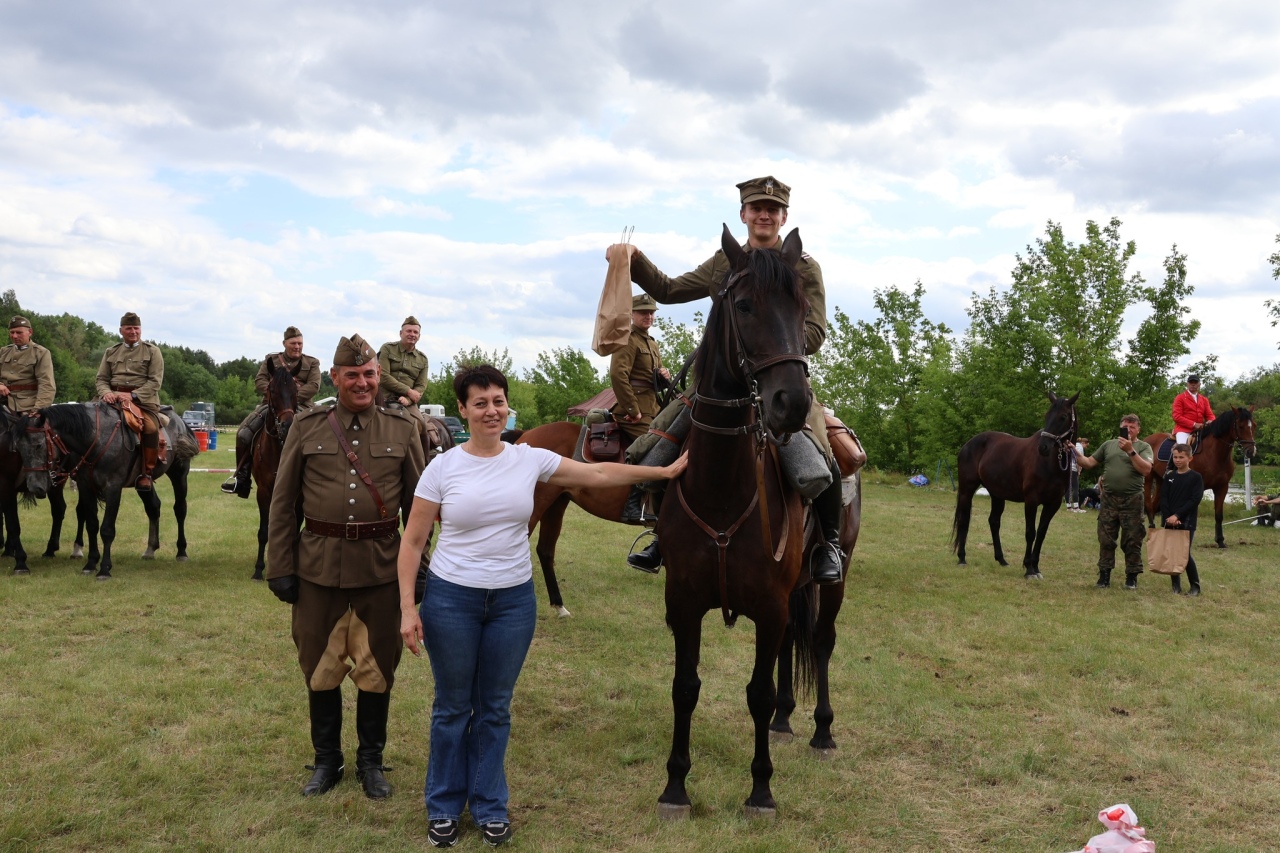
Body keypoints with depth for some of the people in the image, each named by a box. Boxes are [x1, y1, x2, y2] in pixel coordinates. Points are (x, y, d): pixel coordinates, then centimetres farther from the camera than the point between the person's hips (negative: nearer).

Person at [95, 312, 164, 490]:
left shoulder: (152, 351, 7)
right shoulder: (111, 352, 18)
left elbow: (155, 381, -4)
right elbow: (101, 379, 15)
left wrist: (133, 395, -17)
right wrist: (106, 392, -9)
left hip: (143, 399, -4)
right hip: (113, 398, 4)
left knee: (151, 428, -31)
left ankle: (146, 474, -18)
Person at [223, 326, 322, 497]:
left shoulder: (312, 363, 12)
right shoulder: (271, 360, 18)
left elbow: (314, 385, -3)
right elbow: (259, 381, 7)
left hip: (299, 406, -2)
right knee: (243, 434, -16)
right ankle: (242, 477, -4)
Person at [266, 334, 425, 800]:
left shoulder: (402, 429, 1)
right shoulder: (306, 428, 0)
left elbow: (418, 504, 3)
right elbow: (283, 504, 2)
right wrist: (280, 568, -2)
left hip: (382, 567, 0)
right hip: (318, 566, 1)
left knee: (377, 669, 10)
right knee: (320, 668, 12)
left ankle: (371, 761, 28)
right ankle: (326, 760, 30)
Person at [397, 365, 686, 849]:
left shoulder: (529, 460, -2)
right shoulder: (443, 467, -8)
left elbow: (601, 474, 5)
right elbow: (413, 541, -5)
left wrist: (668, 471, 4)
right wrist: (408, 608, -11)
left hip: (513, 600, 2)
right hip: (452, 598, -2)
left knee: (495, 708, 13)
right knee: (453, 708, 11)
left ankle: (489, 806, 29)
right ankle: (443, 806, 29)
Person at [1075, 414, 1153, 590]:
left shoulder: (1143, 447, 1)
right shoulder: (1108, 445, 11)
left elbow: (1146, 469, -14)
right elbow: (1089, 463, 10)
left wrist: (1131, 451, -22)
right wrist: (1075, 453, -6)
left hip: (1132, 501, -3)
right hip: (1109, 499, 3)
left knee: (1132, 541, 4)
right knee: (1105, 540, 5)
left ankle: (1132, 577, 14)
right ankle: (1104, 575, 13)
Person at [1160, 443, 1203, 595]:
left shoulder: (1196, 477, -2)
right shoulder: (1169, 476, 9)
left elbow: (1195, 500, -10)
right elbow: (1163, 498, 3)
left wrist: (1177, 515, -17)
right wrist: (1168, 517, -11)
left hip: (1187, 522, -4)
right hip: (1169, 521, 4)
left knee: (1186, 553, -6)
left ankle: (1195, 585, 8)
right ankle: (1176, 585, 16)